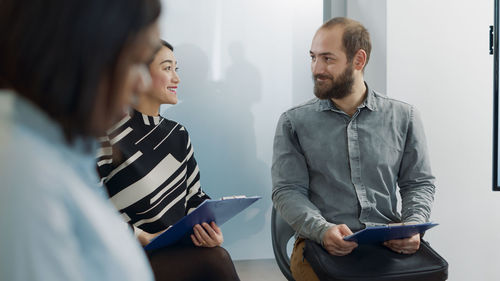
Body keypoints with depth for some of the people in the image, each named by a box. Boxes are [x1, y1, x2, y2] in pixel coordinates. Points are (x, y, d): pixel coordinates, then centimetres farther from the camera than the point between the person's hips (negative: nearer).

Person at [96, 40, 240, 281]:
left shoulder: (178, 134, 16)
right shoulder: (110, 134, -7)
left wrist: (209, 227, -3)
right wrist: (146, 239, -18)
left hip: (179, 250, 6)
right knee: (215, 260, -28)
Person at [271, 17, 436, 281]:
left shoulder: (403, 116, 9)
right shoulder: (293, 122, 4)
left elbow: (419, 182, 12)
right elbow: (287, 190, -2)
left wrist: (413, 226, -9)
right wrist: (323, 230, -19)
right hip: (319, 242, -2)